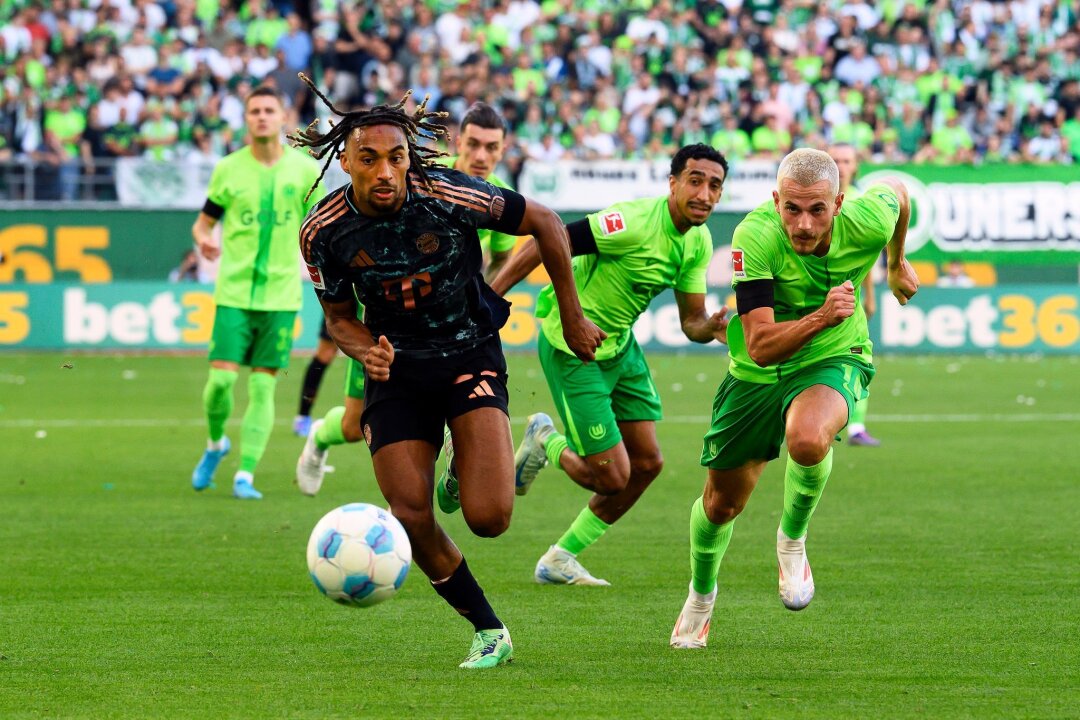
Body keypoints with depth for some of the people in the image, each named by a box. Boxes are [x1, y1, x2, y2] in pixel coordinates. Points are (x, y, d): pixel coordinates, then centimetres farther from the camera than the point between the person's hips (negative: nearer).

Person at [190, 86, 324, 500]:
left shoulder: (305, 170, 3)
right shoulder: (228, 169, 2)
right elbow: (204, 221, 10)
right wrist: (204, 239, -12)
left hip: (280, 294, 0)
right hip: (235, 291, 0)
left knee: (263, 385, -3)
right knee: (222, 377, -9)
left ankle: (245, 474, 1)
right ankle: (216, 444, 20)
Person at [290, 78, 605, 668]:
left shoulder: (449, 196, -22)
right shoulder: (323, 232, -13)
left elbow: (544, 223, -7)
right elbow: (339, 316, 4)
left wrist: (572, 320, 1)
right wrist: (366, 351, -19)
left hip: (470, 356, -3)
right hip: (396, 371, 3)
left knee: (489, 519, -18)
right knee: (412, 521, -8)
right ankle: (489, 631, 15)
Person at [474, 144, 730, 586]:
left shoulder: (699, 242, -1)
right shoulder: (636, 223, -28)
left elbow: (691, 320, 3)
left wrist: (711, 328, -22)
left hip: (619, 345, 9)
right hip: (571, 347, -9)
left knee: (647, 463, 9)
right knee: (611, 477, -9)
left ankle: (560, 560, 25)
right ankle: (546, 442, 22)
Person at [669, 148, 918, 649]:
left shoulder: (867, 222, -25)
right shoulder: (755, 237, -31)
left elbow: (895, 189, 3)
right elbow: (759, 347, -34)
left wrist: (897, 263, 20)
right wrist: (820, 317, -50)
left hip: (834, 362, -1)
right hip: (758, 374, 1)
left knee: (808, 438, -36)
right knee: (722, 502, 12)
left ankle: (792, 541, -4)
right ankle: (701, 594, 46)